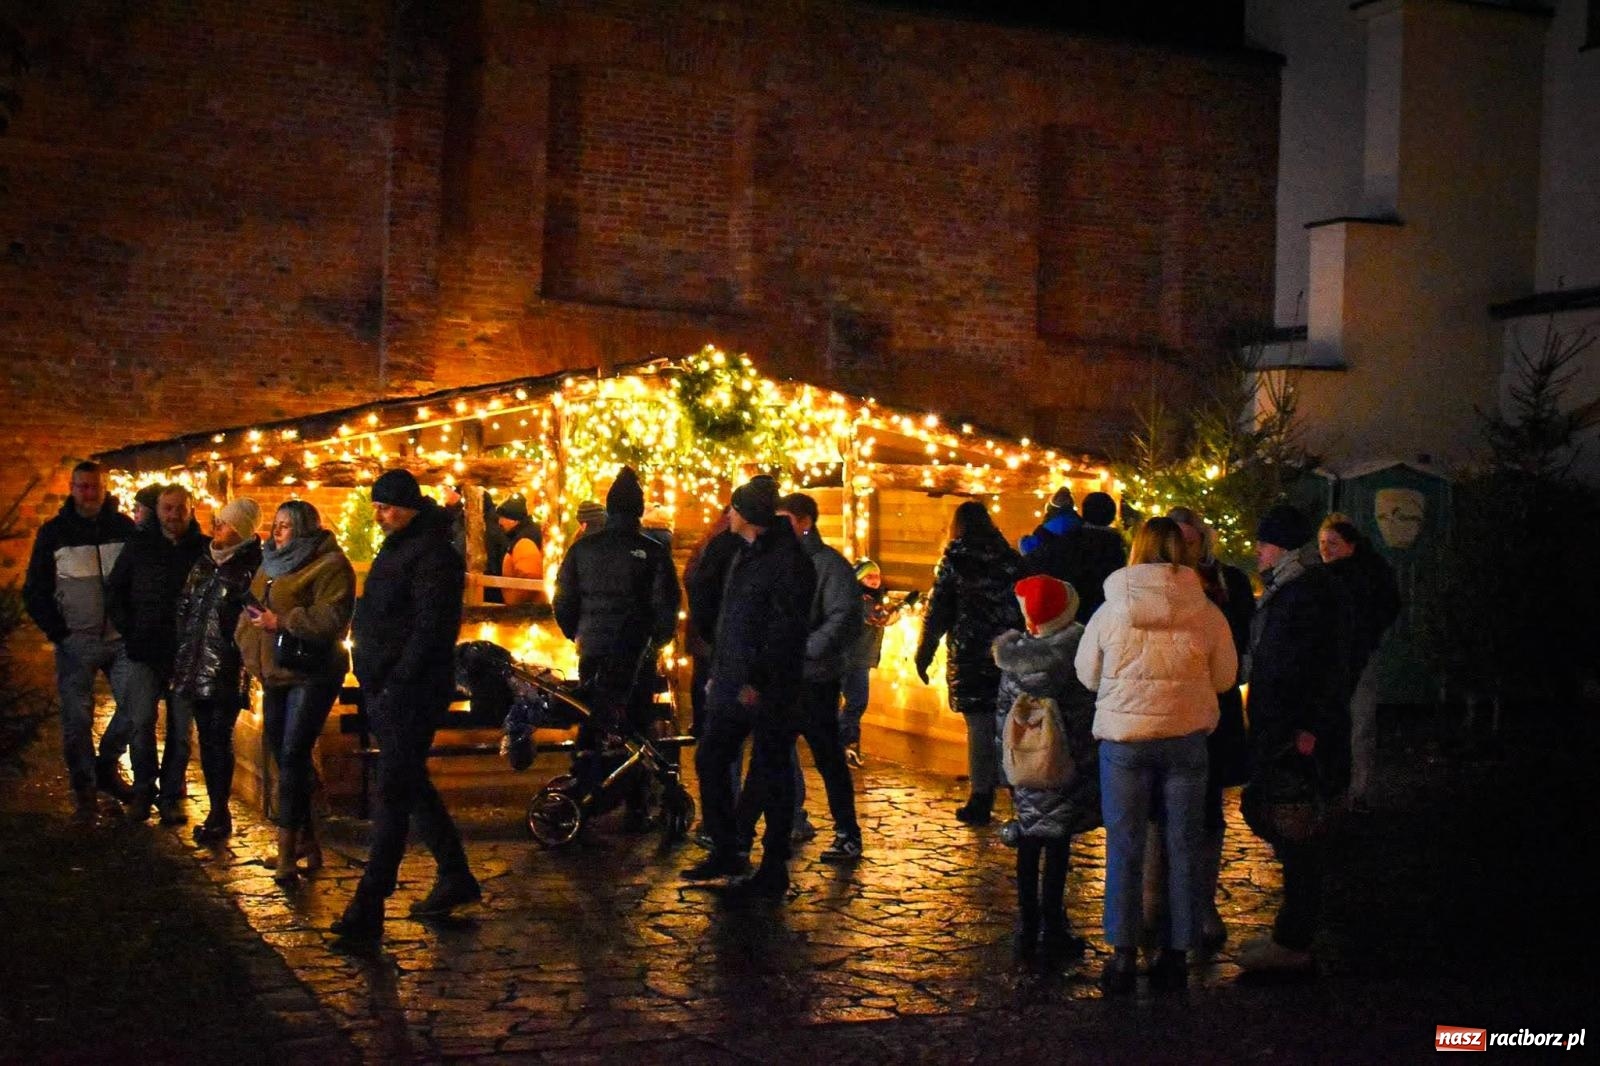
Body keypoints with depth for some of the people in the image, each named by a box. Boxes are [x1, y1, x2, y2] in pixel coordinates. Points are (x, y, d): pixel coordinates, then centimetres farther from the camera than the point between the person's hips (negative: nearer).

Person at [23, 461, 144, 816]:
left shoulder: (126, 528, 4)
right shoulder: (54, 532, 3)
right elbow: (35, 590, 5)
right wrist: (57, 632, -5)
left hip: (122, 639, 1)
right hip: (76, 642, -1)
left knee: (139, 707, -4)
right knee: (77, 720, 0)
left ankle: (106, 767, 19)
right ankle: (84, 789, 15)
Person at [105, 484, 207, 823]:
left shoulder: (205, 549, -1)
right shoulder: (139, 546, 4)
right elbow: (113, 589, 12)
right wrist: (128, 630, 3)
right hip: (146, 651, 1)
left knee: (181, 728, 5)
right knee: (142, 723, 0)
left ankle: (172, 795, 13)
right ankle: (143, 790, 13)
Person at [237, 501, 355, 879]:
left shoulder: (330, 565, -9)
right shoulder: (272, 564, 18)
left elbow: (332, 618, -20)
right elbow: (252, 610, 24)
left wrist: (283, 622, -24)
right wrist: (250, 649, 8)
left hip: (312, 674, -9)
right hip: (275, 674, 9)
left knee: (292, 755, -13)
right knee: (281, 753, 12)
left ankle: (287, 851, -9)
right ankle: (306, 840, 24)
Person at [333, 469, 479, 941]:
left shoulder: (432, 554, -15)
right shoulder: (399, 548, 17)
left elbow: (431, 629, -22)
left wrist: (396, 682, -22)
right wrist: (375, 684, 15)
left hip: (412, 691, -10)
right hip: (387, 689, 10)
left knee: (394, 794, -8)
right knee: (411, 786, 16)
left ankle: (368, 907, -7)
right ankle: (455, 876, 28)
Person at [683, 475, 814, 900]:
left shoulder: (787, 560, -14)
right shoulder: (746, 554, 15)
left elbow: (787, 629, -20)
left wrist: (758, 682, -23)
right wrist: (718, 673, 19)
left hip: (770, 689, -9)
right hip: (733, 684, 9)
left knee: (774, 773, 0)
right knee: (710, 759, 12)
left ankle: (774, 870, 7)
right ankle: (725, 852, 23)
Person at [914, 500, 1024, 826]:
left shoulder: (954, 561, -4)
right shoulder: (1011, 558, 7)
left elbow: (937, 613, -4)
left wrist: (923, 655, 3)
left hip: (970, 654, -4)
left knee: (980, 725, -1)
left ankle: (981, 801, 1)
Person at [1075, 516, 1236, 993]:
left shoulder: (1110, 612, -8)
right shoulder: (1207, 613, -6)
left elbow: (1086, 674, 3)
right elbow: (1226, 676, 5)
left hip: (1123, 737, -1)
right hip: (1187, 739, 1)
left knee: (1124, 850, 8)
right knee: (1183, 849, 11)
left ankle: (1123, 954, 10)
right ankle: (1177, 954, 16)